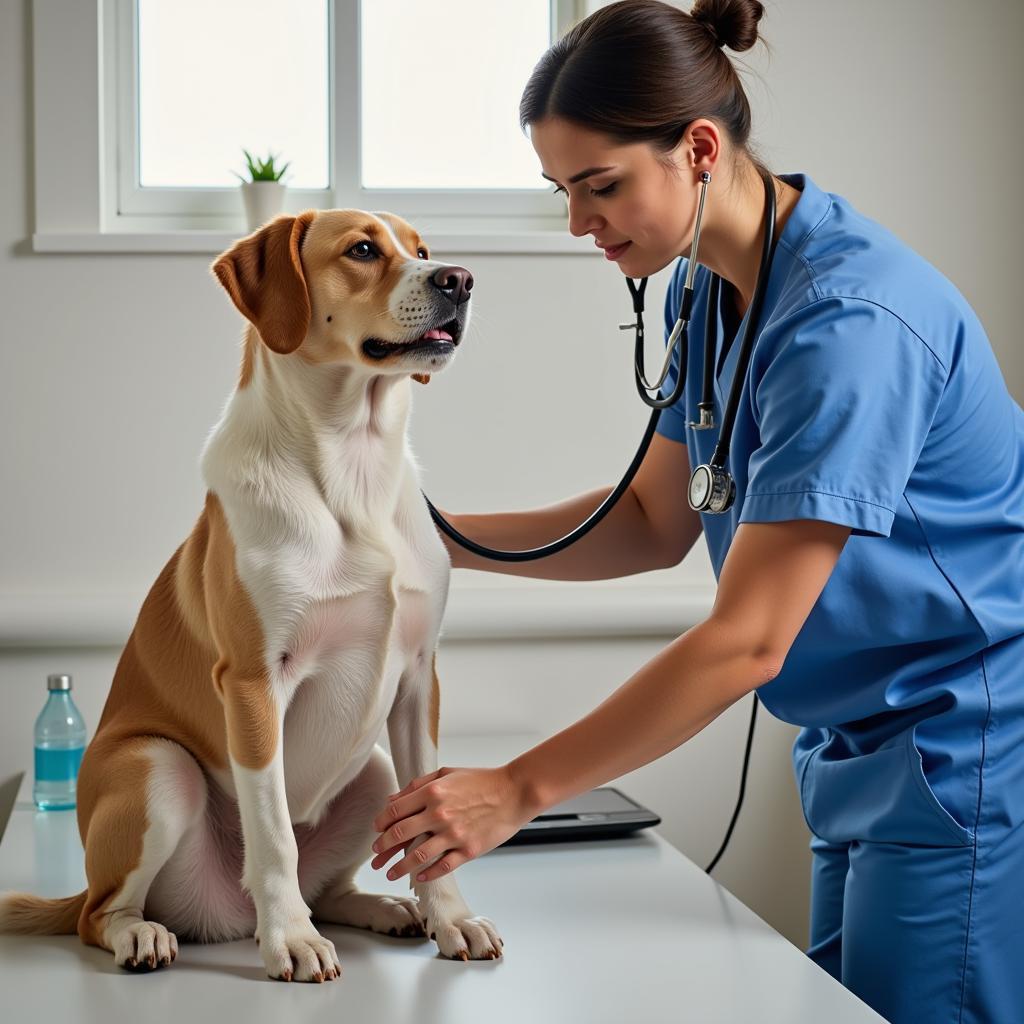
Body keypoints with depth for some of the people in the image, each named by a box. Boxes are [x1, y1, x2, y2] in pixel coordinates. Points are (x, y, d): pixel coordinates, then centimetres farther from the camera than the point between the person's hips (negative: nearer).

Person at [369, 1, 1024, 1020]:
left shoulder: (851, 319, -26)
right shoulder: (706, 291, 3)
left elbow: (747, 639, -27)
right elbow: (653, 521, 12)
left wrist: (519, 789, -23)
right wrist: (441, 540, 1)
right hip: (864, 749, 9)